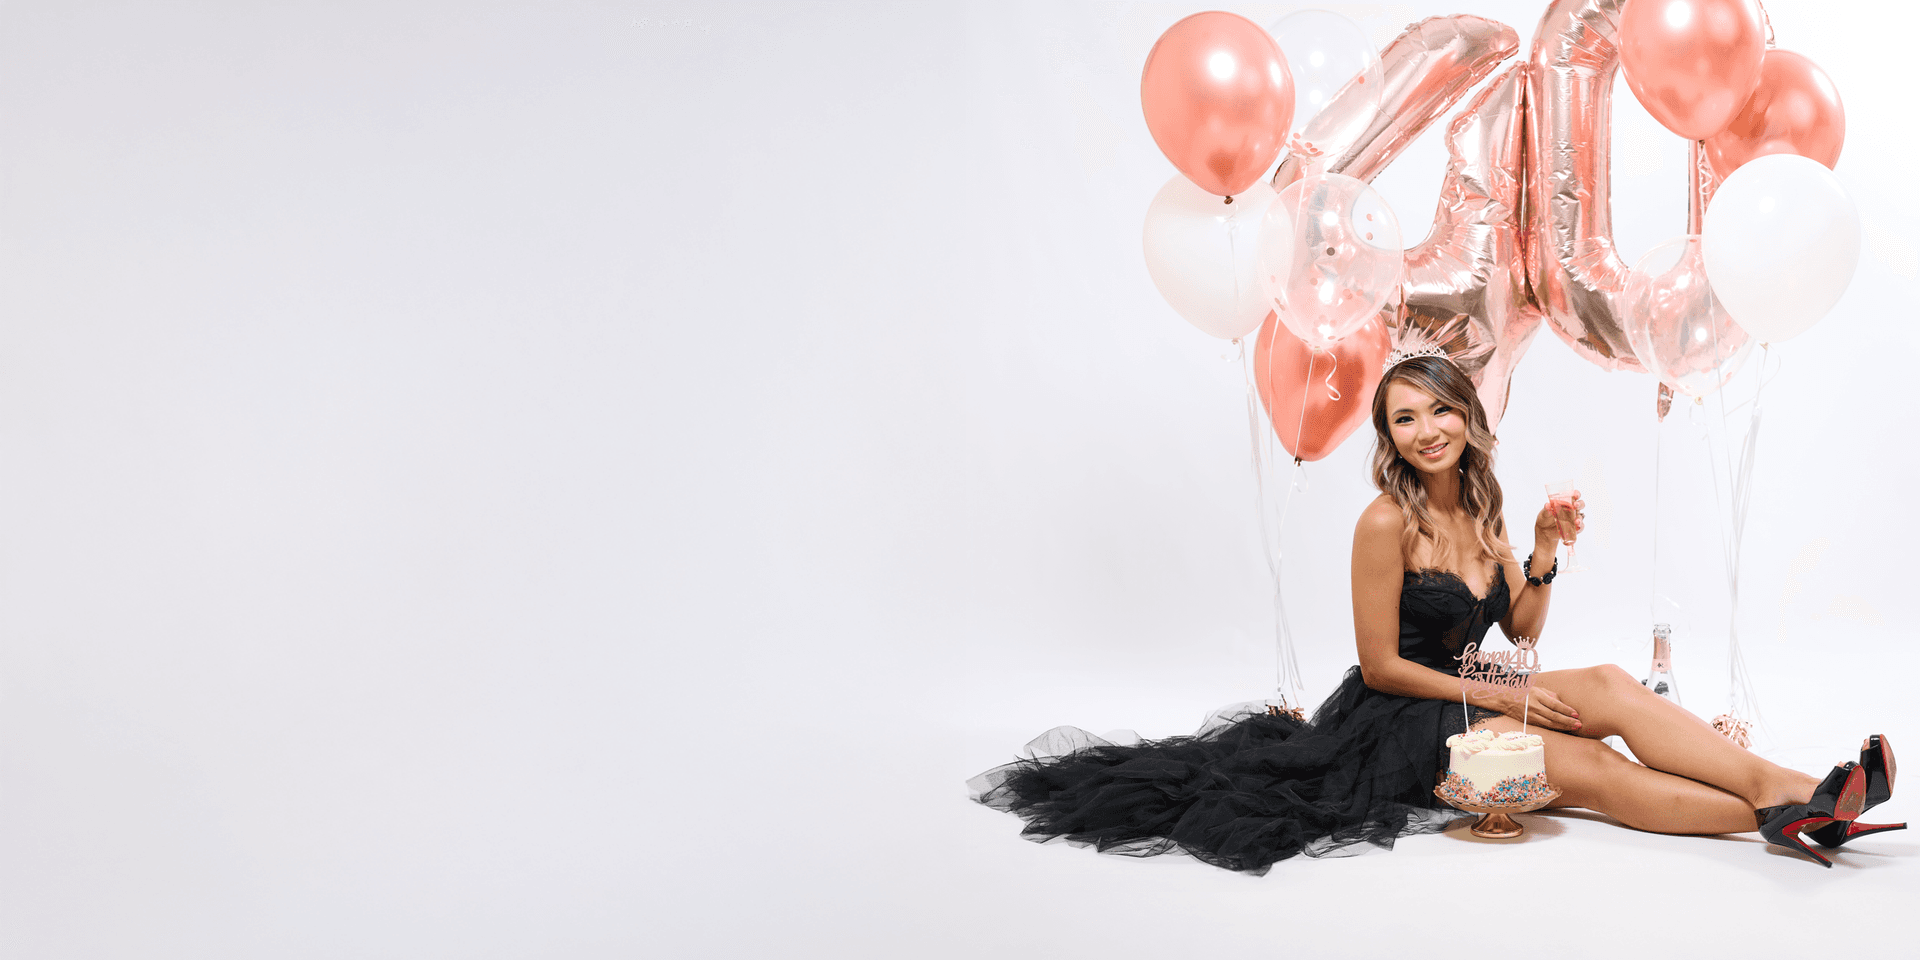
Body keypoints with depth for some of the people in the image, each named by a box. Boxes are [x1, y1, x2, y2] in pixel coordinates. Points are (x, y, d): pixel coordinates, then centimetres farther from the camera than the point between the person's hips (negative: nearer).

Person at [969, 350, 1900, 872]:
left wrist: (1544, 554, -5)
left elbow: (1522, 632, 11)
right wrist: (1498, 698, -13)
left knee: (1609, 687, -20)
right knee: (1593, 771, -26)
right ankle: (1788, 807, -29)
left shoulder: (1481, 509, 6)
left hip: (1469, 699, 7)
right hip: (1399, 726, -7)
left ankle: (1790, 793, -24)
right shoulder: (1388, 522, -16)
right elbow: (1380, 664, -14)